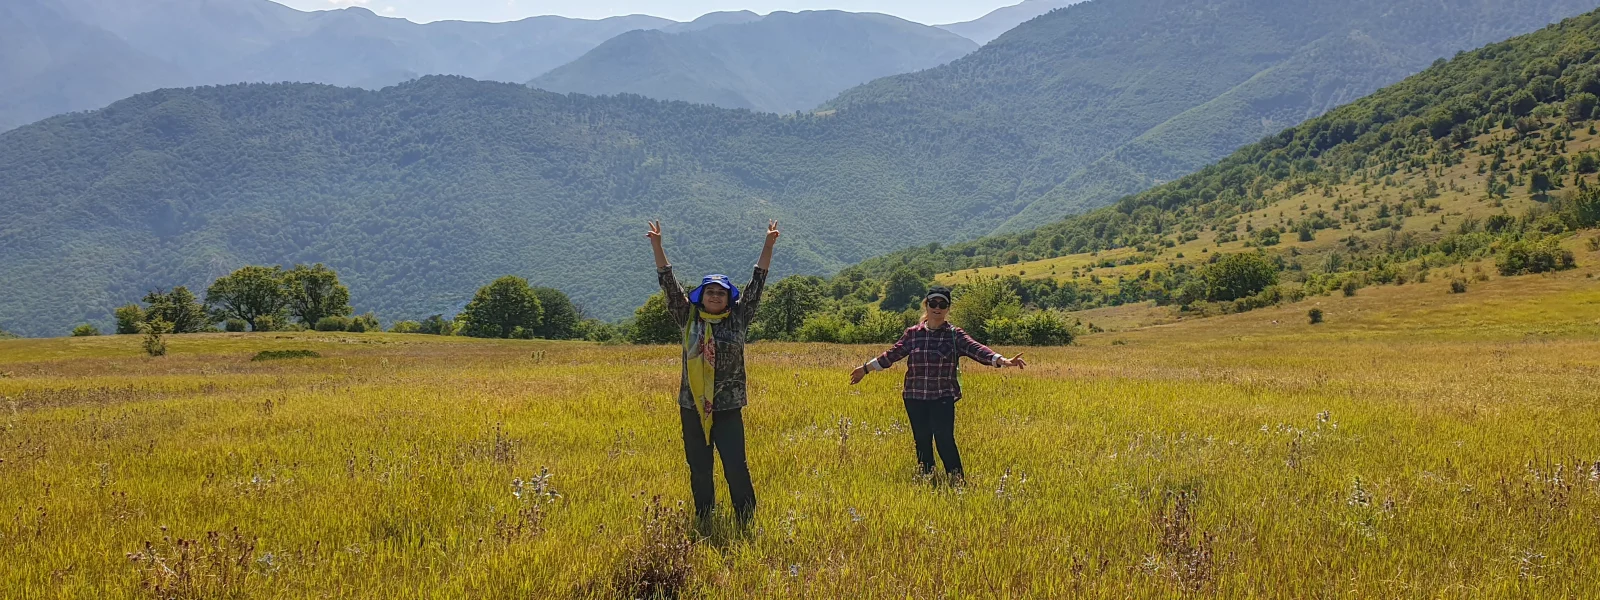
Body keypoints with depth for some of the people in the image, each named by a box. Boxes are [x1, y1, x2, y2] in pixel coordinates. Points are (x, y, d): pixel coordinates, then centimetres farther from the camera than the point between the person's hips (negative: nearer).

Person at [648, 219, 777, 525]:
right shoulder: (689, 317, 5)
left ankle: (747, 521, 8)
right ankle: (703, 523, 20)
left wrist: (769, 244, -5)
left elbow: (757, 283, 0)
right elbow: (669, 283, 2)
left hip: (728, 407, -2)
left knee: (736, 466, -4)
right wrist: (657, 245, -4)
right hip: (693, 407, 2)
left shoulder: (738, 319, 3)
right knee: (699, 468, 9)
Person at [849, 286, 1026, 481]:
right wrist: (866, 368, 16)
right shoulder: (913, 333, 7)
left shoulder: (955, 335, 0)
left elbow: (976, 349, -13)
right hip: (915, 398, 3)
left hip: (943, 398, -3)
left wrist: (1002, 360, -29)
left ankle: (957, 480, -2)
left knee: (944, 440, -12)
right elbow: (892, 354, 14)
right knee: (922, 442, 8)